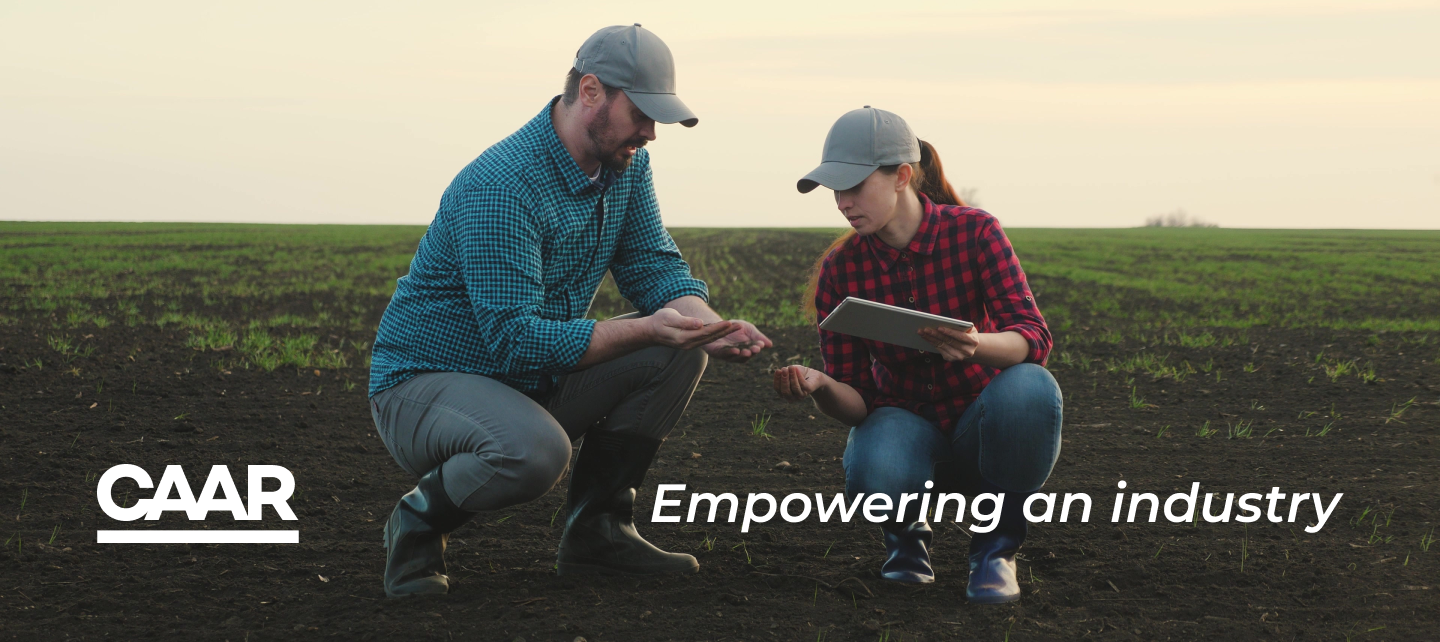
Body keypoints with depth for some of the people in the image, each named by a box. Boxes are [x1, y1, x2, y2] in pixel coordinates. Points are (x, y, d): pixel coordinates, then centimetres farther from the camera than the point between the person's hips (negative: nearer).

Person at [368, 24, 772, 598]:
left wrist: (707, 325, -20)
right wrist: (643, 330, -34)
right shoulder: (503, 186, -27)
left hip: (539, 380, 8)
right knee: (534, 451, -39)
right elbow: (515, 338, -30)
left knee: (679, 351, -7)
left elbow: (654, 265, 2)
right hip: (422, 381, -8)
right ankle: (420, 521, -7)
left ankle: (596, 529, 2)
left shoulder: (627, 163, 1)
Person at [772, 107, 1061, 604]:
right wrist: (820, 386, -32)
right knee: (872, 474, -38)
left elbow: (1033, 337, -24)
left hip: (981, 422, 0)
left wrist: (977, 345, -47)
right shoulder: (840, 269, -8)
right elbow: (854, 402, -8)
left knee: (1030, 388, -37)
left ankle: (996, 543, -11)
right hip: (905, 420, 0)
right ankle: (905, 527, 4)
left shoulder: (974, 232, -14)